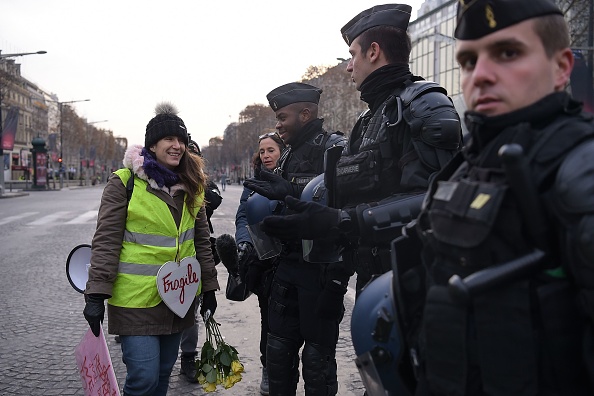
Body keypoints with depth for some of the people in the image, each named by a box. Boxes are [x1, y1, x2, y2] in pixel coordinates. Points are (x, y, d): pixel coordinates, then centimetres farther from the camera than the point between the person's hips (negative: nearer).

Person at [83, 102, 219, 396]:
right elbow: (106, 240, -9)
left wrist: (209, 287, 13)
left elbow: (201, 240, 14)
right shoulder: (124, 182, -8)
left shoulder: (191, 186, 8)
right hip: (136, 297, -5)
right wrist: (96, 293, -13)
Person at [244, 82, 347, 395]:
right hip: (288, 264, 8)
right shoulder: (288, 155, 17)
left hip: (321, 267, -8)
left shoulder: (335, 147, -10)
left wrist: (289, 193, -30)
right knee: (278, 349, 14)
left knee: (317, 355, 1)